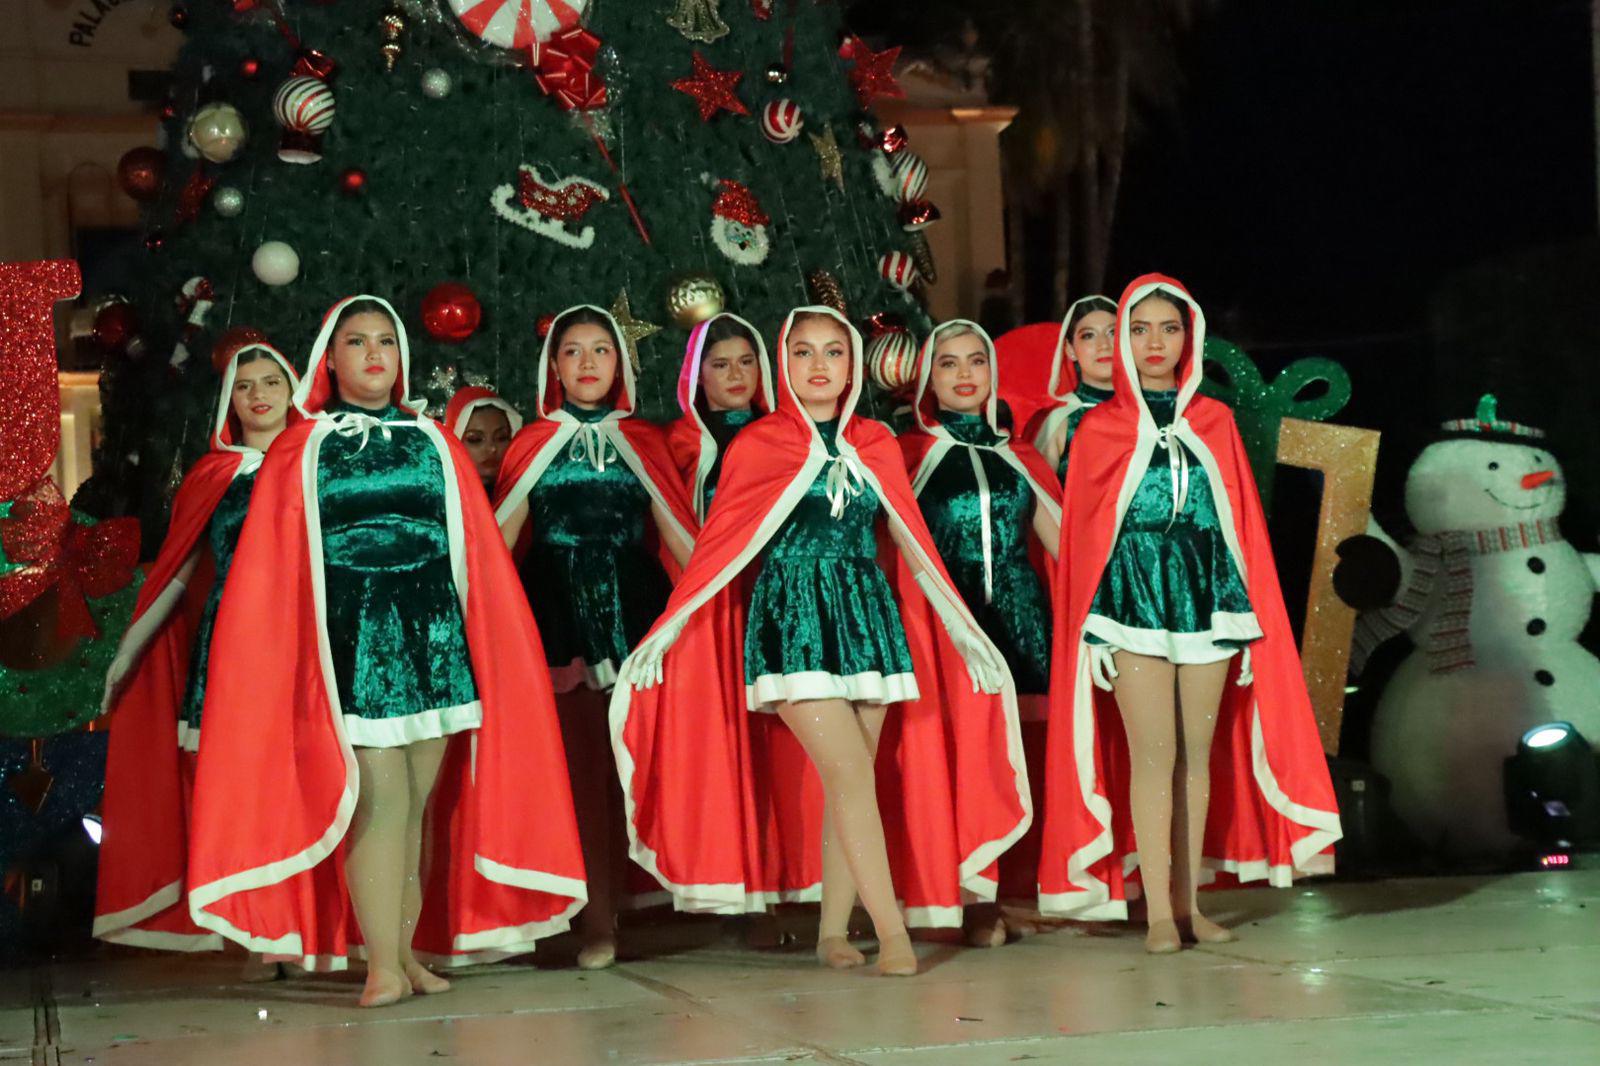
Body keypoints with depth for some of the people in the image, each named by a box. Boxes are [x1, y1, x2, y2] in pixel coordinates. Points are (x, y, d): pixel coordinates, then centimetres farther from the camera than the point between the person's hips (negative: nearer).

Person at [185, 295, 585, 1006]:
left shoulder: (435, 443, 14)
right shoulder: (301, 451, 8)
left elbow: (478, 551, 13)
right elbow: (269, 567, 6)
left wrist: (494, 635, 8)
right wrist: (280, 651, -2)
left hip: (434, 635, 3)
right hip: (352, 638, -3)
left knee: (421, 804, 2)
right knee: (379, 801, -11)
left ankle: (408, 952, 9)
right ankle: (383, 965, -9)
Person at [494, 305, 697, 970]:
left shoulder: (642, 442, 11)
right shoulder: (535, 444, 9)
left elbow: (678, 536, 9)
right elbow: (497, 539, 5)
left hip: (634, 611, 1)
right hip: (561, 615, -1)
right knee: (578, 759, -5)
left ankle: (621, 903, 8)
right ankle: (597, 919, -2)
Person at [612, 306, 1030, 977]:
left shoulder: (876, 447, 12)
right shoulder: (758, 446, 2)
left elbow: (911, 544, 16)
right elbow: (718, 547, 2)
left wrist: (964, 634, 16)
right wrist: (665, 634, -2)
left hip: (869, 616, 4)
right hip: (793, 619, -4)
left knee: (852, 784, 0)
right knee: (850, 772, -15)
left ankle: (833, 934, 7)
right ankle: (893, 934, -17)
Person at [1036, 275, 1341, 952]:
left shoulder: (1214, 422, 12)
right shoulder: (1100, 428, 5)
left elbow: (1242, 521, 13)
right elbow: (1084, 534, 5)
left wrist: (1250, 610, 7)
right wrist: (1092, 623, -1)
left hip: (1208, 593, 3)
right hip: (1134, 595, -3)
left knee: (1200, 753, 3)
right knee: (1153, 754, -8)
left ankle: (1189, 903, 10)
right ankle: (1159, 914, -6)